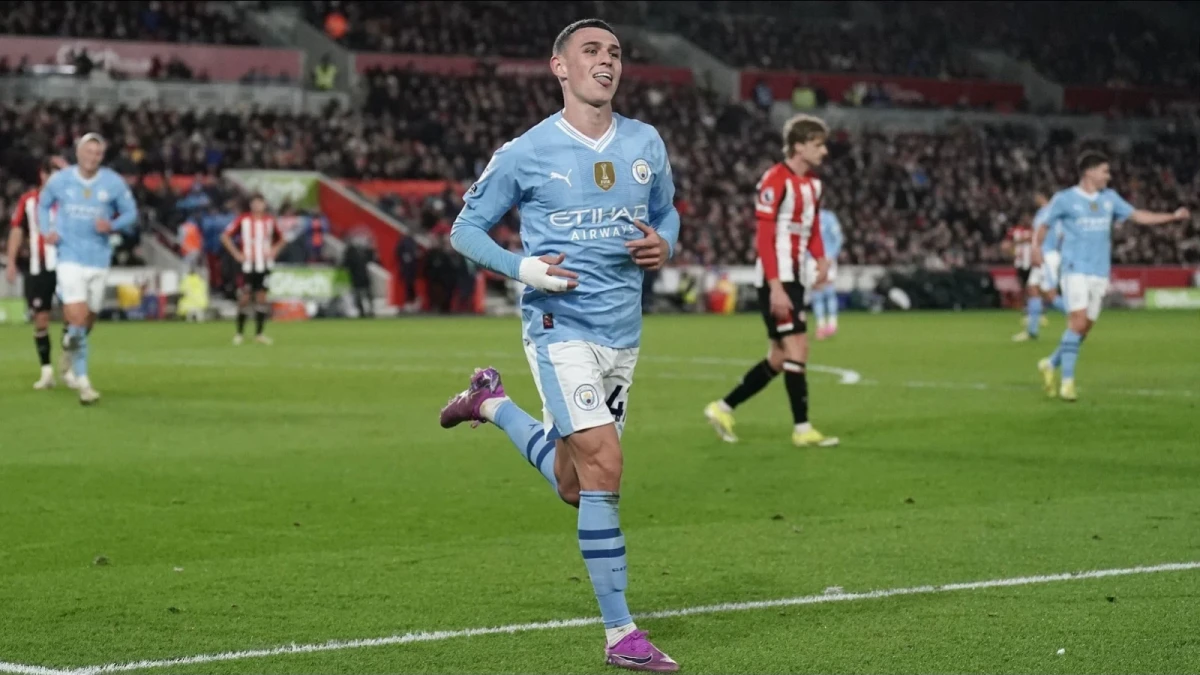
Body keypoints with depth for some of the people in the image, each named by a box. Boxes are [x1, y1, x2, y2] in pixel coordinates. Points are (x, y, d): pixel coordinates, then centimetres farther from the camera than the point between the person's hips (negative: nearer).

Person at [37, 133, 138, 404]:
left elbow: (131, 213, 7)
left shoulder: (114, 183, -3)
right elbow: (43, 204, 16)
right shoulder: (59, 180, -2)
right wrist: (47, 231, -1)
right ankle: (82, 382, -9)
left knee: (87, 320, 11)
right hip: (70, 257, -2)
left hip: (99, 259, 2)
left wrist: (112, 225, -14)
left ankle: (71, 345, 45)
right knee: (77, 318, -15)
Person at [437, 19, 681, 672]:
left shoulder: (646, 145, 6)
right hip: (560, 327, -6)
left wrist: (663, 244, -3)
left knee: (574, 486, 14)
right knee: (604, 467, -18)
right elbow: (466, 228, 3)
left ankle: (493, 403, 40)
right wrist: (524, 268, -15)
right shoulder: (525, 153, -6)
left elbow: (665, 212, 21)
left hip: (623, 332, 6)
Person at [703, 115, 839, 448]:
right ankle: (802, 429, -4)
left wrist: (820, 258, 1)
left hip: (794, 278, 9)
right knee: (797, 348, -10)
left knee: (779, 359, 11)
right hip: (776, 280, -9)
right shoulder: (775, 180, -15)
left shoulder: (813, 184, 12)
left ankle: (723, 408, 20)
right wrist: (775, 286, -22)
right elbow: (764, 236, -18)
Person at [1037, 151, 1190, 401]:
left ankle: (1051, 364, 23)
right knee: (1078, 323, -17)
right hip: (1076, 270, -5)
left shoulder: (1109, 198, 12)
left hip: (1100, 273, 5)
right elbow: (1044, 224, 6)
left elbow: (1137, 215, 13)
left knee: (1084, 328, 4)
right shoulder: (1065, 199, -2)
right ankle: (1067, 381, -11)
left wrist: (1173, 216, 5)